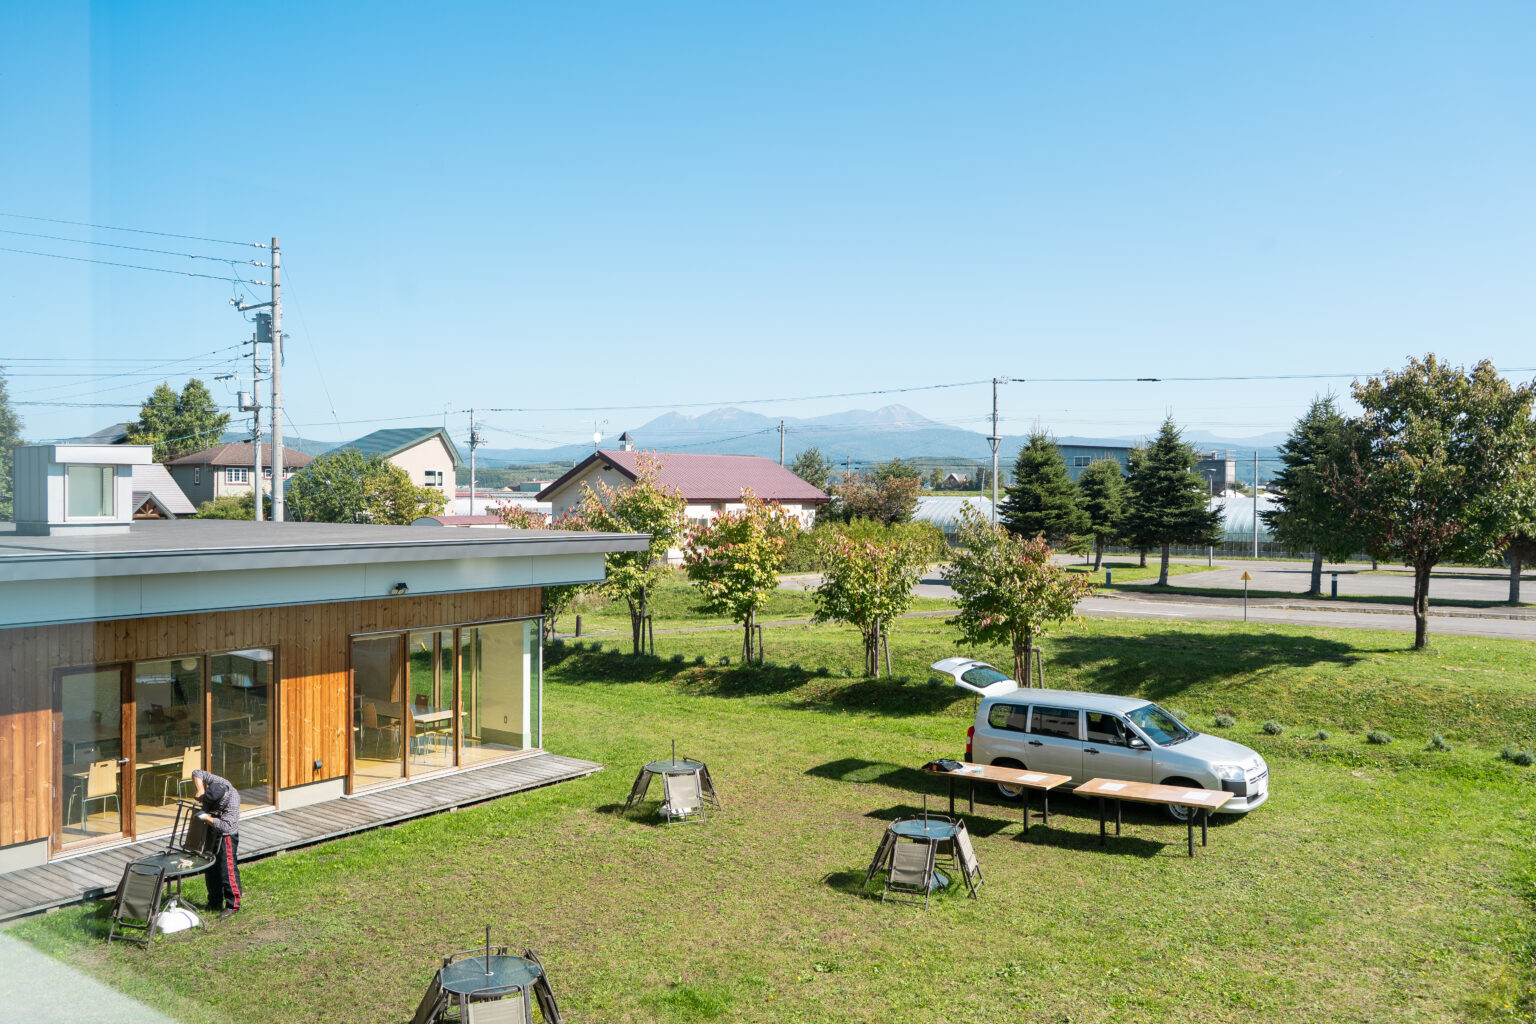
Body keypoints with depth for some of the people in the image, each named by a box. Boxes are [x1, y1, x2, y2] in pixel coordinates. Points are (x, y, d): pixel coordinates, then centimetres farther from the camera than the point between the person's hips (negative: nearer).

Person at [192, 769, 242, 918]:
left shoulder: (232, 802, -32)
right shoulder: (216, 782, -16)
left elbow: (226, 826, -35)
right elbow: (197, 773, -3)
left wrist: (207, 817, -29)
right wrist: (200, 790, -18)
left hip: (226, 836, -8)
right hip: (210, 833, 8)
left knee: (227, 871, -8)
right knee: (210, 870, 16)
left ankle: (233, 904, 1)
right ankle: (214, 903, 29)